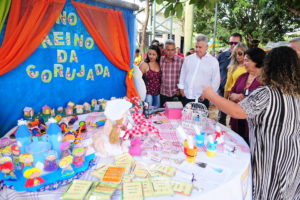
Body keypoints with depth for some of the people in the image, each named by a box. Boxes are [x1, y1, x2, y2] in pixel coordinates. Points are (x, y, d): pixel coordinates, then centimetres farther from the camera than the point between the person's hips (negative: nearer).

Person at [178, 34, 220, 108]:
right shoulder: (188, 59, 10)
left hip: (201, 99, -3)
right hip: (186, 97, 3)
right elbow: (183, 74, 17)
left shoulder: (213, 61, 0)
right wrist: (181, 87, 9)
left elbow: (215, 81, 0)